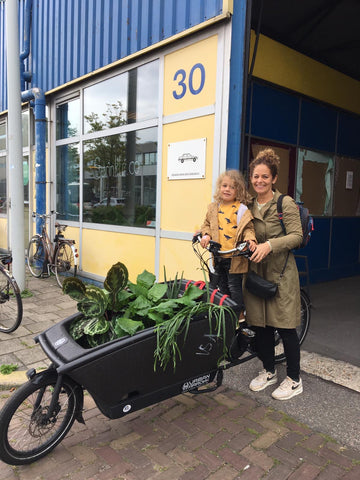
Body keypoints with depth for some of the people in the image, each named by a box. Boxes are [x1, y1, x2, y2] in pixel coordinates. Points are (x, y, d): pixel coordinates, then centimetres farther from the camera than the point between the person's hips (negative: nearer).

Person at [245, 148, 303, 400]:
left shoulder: (286, 203, -6)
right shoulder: (249, 205, 10)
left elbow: (297, 235, -13)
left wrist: (270, 245, -28)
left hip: (280, 271, -5)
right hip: (255, 270, 5)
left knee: (284, 327, 1)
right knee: (259, 324, 10)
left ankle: (294, 380, 19)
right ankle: (269, 371, 30)